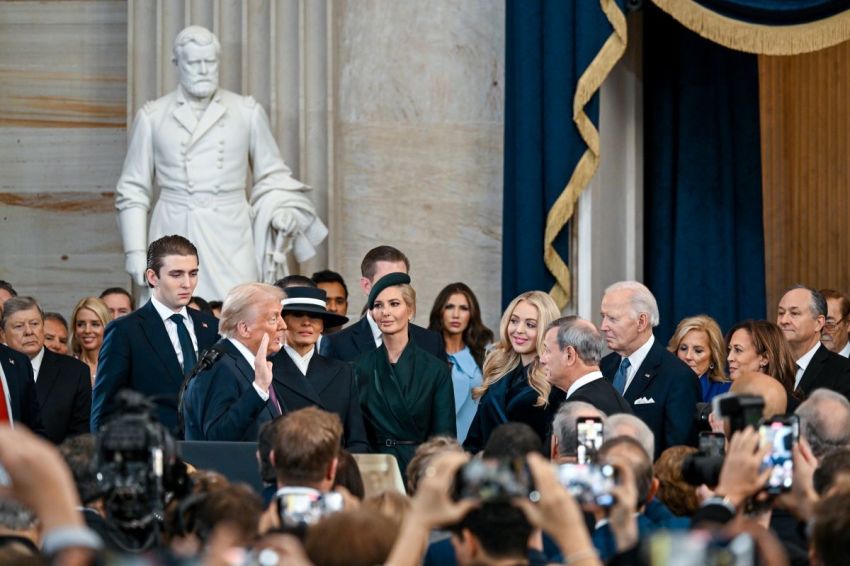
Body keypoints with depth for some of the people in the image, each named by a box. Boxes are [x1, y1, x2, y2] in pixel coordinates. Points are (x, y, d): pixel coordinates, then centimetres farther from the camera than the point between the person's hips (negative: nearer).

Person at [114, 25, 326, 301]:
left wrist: (280, 210, -4)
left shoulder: (247, 112, 9)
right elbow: (133, 190, 10)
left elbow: (271, 174, 17)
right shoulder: (153, 117, 7)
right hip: (175, 235, 0)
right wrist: (135, 251, 4)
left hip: (230, 239, 0)